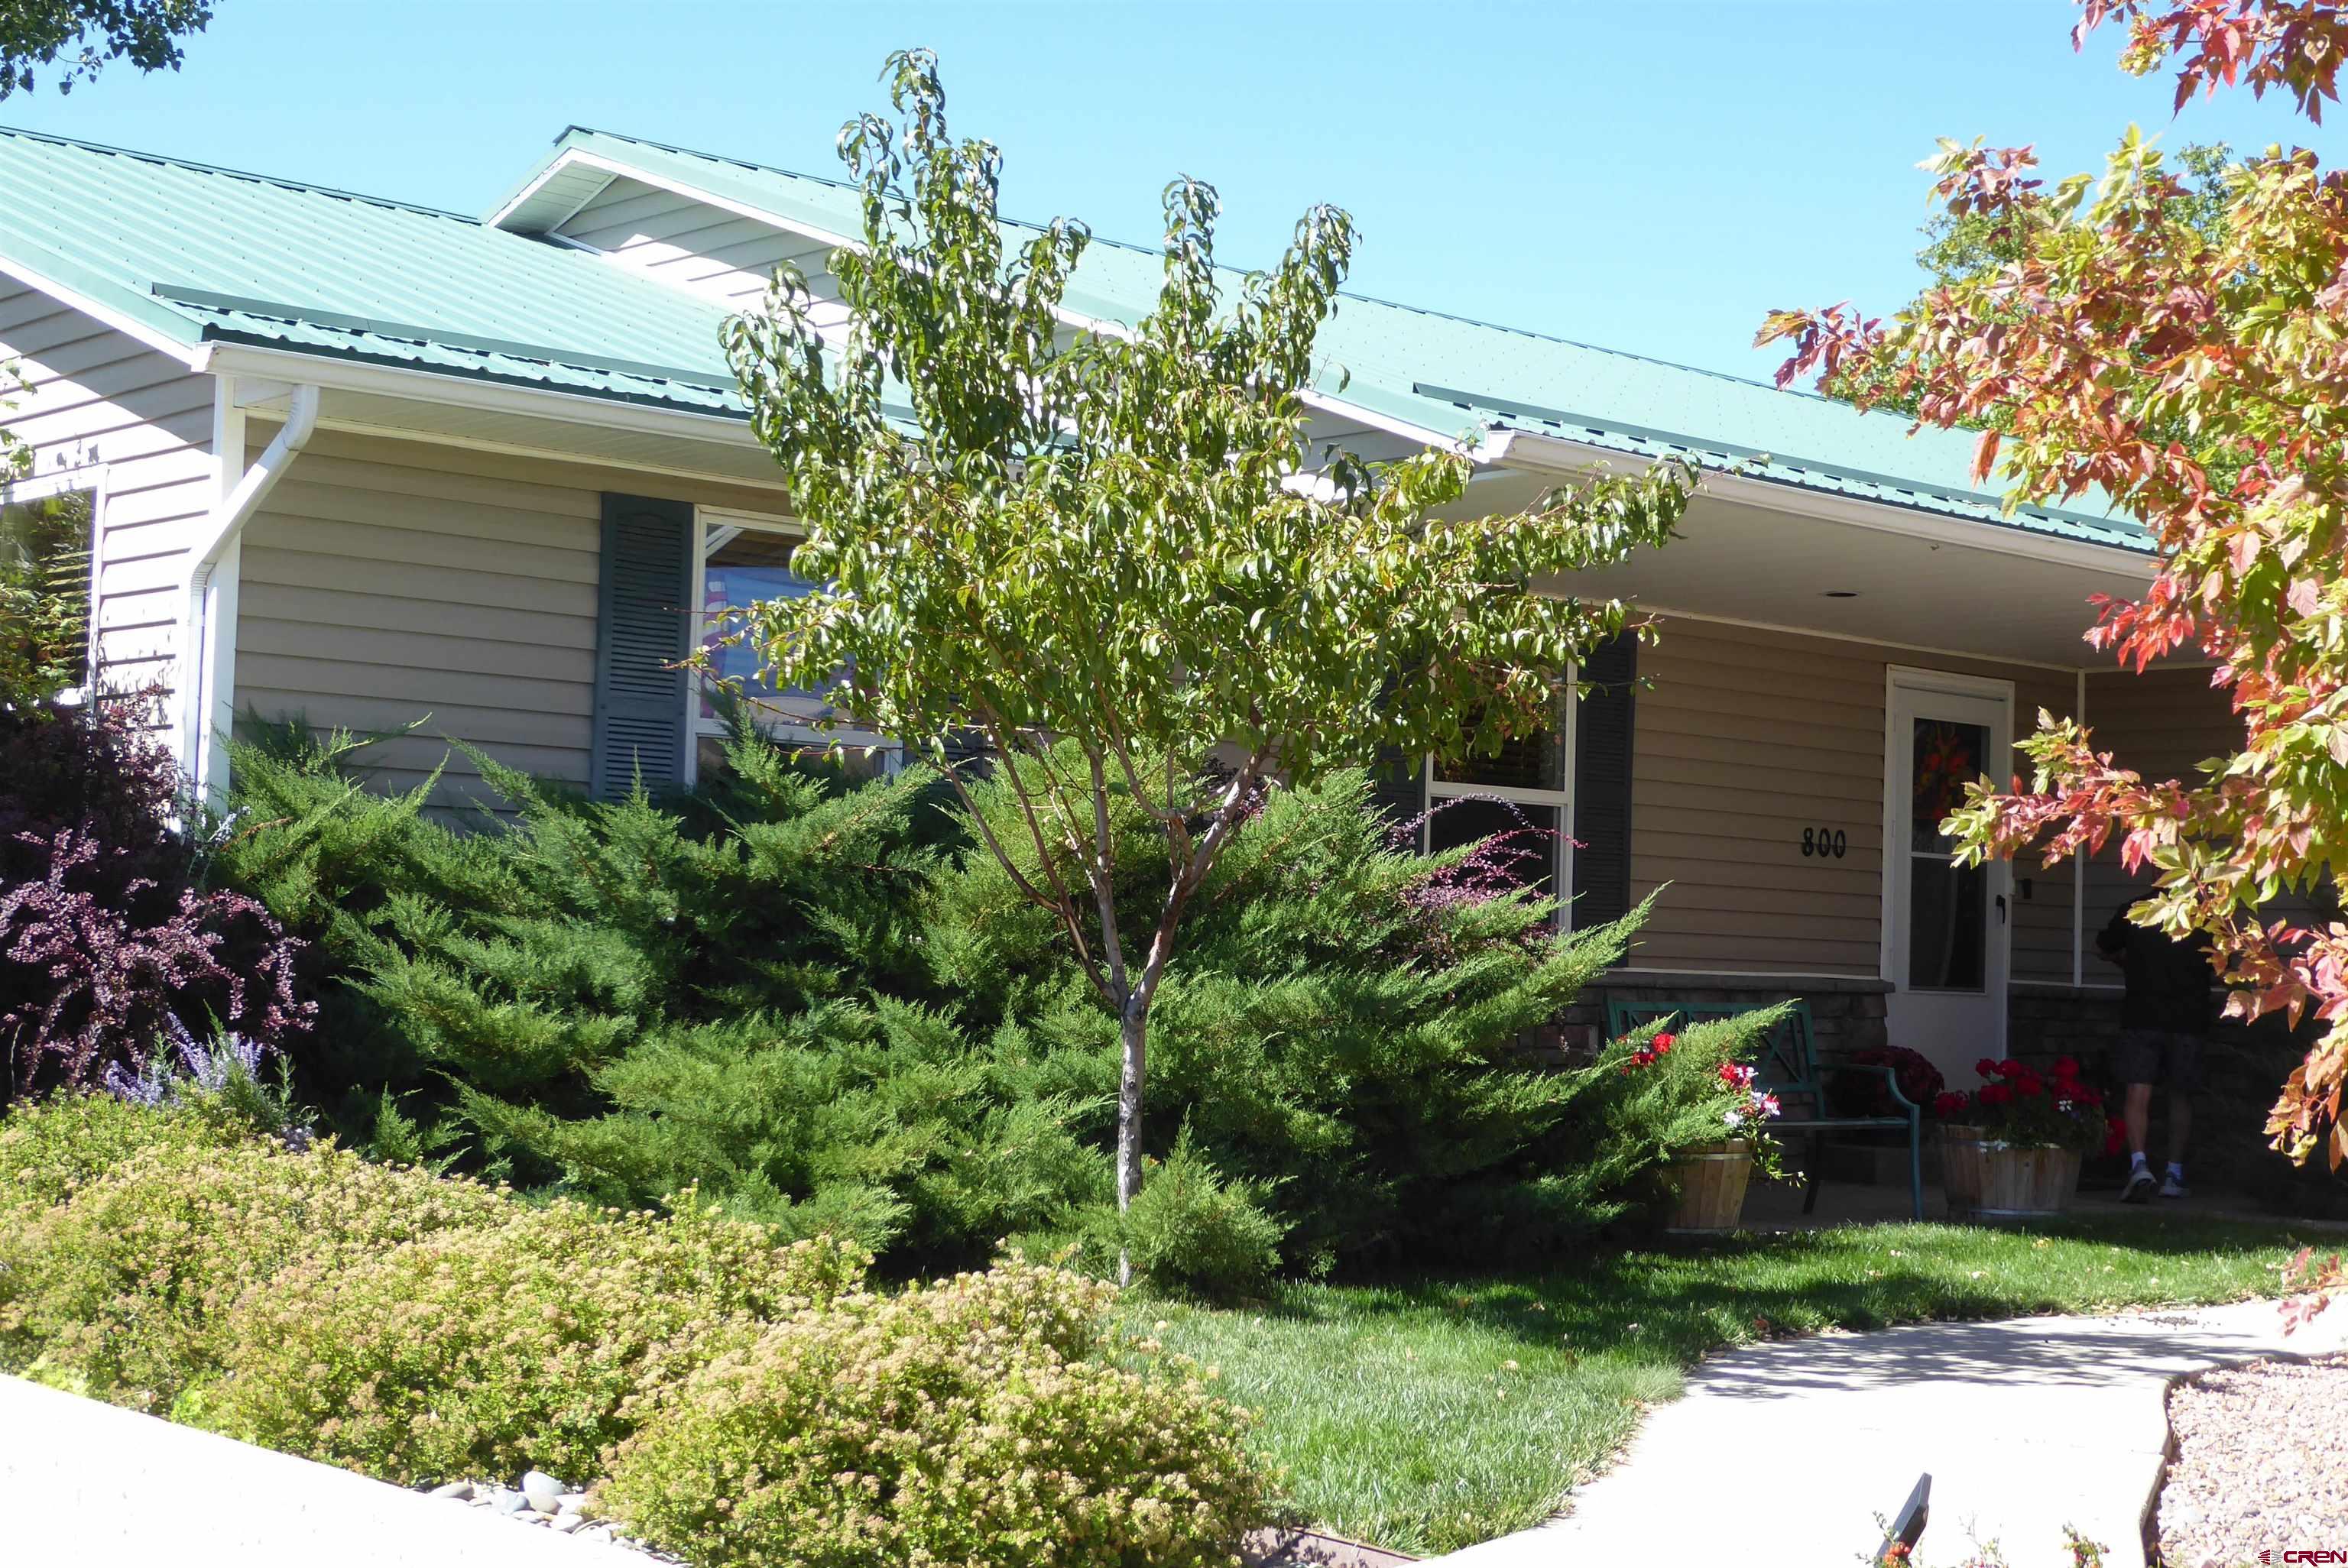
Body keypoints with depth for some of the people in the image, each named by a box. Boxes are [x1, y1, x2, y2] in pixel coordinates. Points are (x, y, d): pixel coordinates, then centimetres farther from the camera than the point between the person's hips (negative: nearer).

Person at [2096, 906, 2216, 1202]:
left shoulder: (2132, 911, -1)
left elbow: (2102, 948, 13)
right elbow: (2219, 974, 5)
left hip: (2142, 1014, -1)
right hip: (2189, 1019, 2)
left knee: (2137, 1094, -4)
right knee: (2181, 1097, 15)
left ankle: (2139, 1164, -24)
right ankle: (2174, 1174, 20)